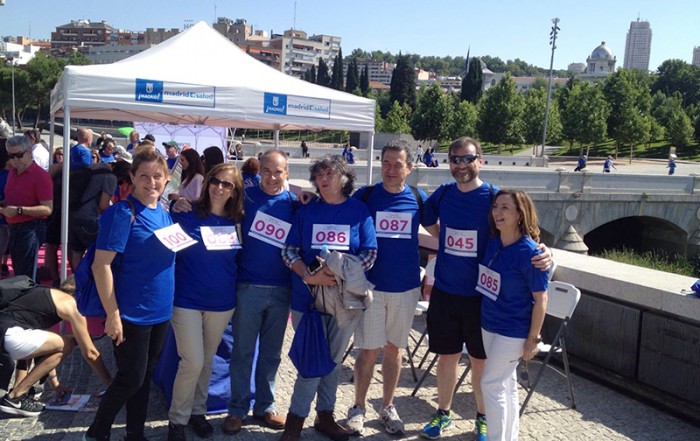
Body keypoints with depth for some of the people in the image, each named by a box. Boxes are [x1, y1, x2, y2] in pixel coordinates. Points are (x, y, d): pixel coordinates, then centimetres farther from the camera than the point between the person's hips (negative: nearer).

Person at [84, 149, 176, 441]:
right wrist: (112, 314, -19)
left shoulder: (164, 214, 6)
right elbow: (101, 266, -19)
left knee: (145, 375, 16)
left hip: (160, 312, 7)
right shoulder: (123, 213, -16)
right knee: (131, 378, 2)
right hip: (132, 314, -7)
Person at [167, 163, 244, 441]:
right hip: (187, 300, -4)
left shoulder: (236, 221, 3)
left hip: (222, 302, 4)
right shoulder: (186, 214, -8)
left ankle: (197, 411, 33)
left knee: (207, 361, 15)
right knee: (193, 362, -5)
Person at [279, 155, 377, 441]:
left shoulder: (359, 211, 0)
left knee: (333, 360, 12)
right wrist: (309, 276, -19)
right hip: (308, 296, -1)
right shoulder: (305, 211, 2)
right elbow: (289, 252, -1)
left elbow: (370, 254, -3)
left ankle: (325, 416, 28)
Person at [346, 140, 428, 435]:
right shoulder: (364, 195, -4)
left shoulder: (418, 198, 1)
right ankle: (358, 407, 22)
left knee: (393, 349, 13)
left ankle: (388, 407, 28)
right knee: (369, 350, 4)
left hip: (406, 287, 2)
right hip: (371, 285, -2)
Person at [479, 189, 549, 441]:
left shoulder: (529, 252, -20)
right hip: (489, 325, 7)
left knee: (491, 383, -2)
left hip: (513, 332, -7)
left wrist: (533, 338, -14)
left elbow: (540, 299, -16)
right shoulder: (492, 242, -1)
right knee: (505, 383, 18)